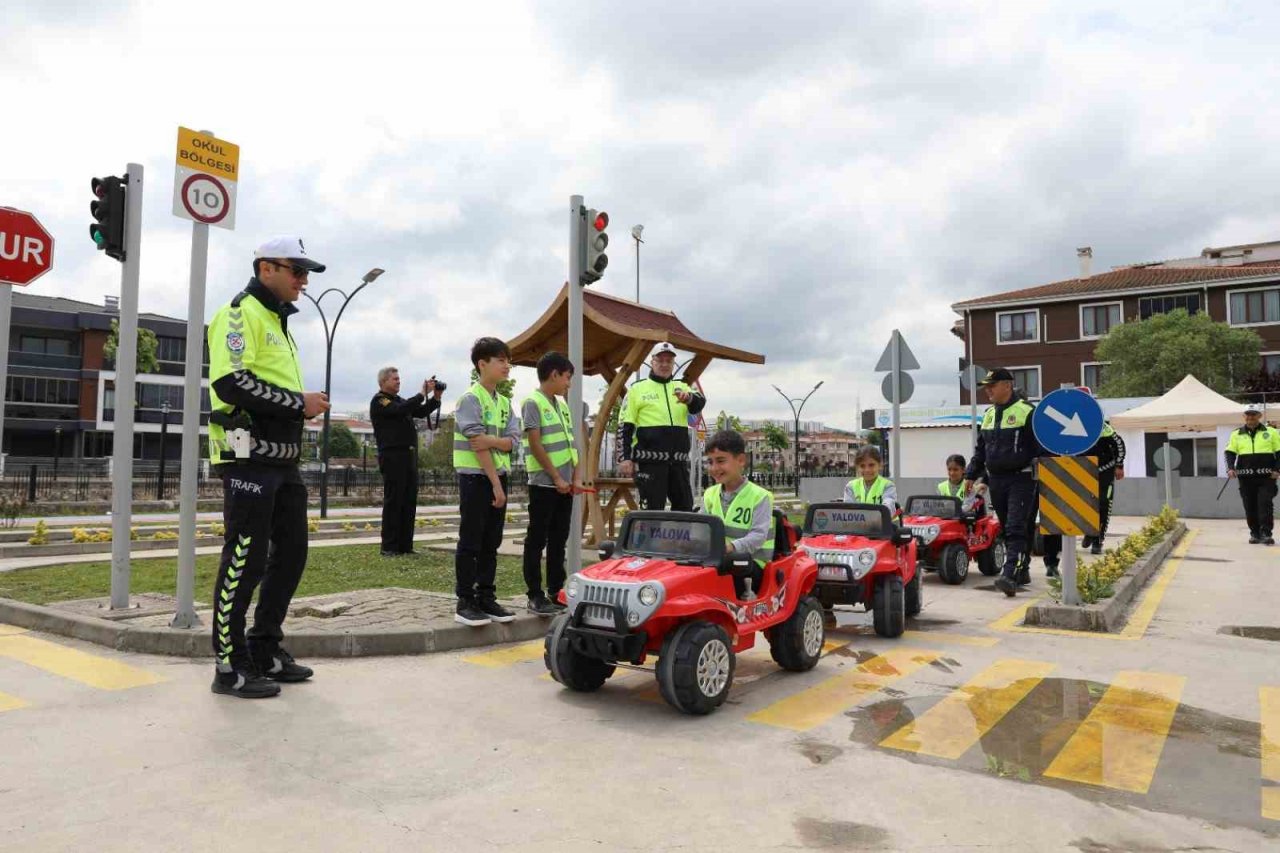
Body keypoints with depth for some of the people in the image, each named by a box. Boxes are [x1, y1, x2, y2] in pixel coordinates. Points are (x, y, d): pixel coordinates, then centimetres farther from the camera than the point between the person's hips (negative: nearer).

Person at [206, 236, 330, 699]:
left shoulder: (278, 321, 23)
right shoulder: (241, 313, -8)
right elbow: (232, 383, -22)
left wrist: (303, 406, 10)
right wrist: (299, 403, -16)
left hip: (282, 459, 10)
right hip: (249, 457, -10)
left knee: (290, 552, 13)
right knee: (245, 560, -4)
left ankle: (265, 651, 25)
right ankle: (231, 667, 8)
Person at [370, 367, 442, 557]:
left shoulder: (399, 400, 21)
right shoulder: (379, 401, -4)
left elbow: (421, 412, 18)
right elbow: (400, 410, -20)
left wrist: (436, 397, 4)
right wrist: (422, 394, -16)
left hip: (409, 456, 8)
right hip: (392, 456, -8)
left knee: (409, 502, 6)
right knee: (393, 502, -5)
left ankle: (405, 545, 10)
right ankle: (389, 547, 0)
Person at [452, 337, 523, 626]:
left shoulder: (504, 402, 12)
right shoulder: (470, 399, -10)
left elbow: (513, 441, 2)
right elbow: (478, 446, -15)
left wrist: (491, 440, -18)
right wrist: (495, 484, -16)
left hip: (499, 475, 7)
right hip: (475, 477, -7)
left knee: (491, 542, 10)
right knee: (470, 542, -3)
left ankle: (486, 598, 17)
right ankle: (465, 603, 4)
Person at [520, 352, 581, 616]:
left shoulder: (562, 405, 16)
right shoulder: (533, 403, -8)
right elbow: (535, 444, -14)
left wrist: (575, 478, 8)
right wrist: (556, 477, -14)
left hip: (565, 485, 8)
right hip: (544, 484, -8)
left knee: (559, 540, 12)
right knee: (537, 540, -1)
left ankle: (556, 592, 20)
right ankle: (535, 596, 4)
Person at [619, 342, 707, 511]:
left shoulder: (681, 388, 15)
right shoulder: (637, 389, 5)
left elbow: (700, 403, -5)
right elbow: (625, 427, 3)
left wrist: (690, 398, -28)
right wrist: (626, 458, -5)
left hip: (679, 461, 4)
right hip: (649, 461, -4)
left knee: (685, 508, 9)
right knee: (653, 510, -2)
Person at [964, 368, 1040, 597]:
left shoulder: (1026, 412, -6)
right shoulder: (988, 415, 16)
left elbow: (1040, 448, -7)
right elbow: (980, 449, 22)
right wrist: (971, 475, 17)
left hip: (1021, 480, -7)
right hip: (996, 481, 7)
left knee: (1016, 529, -13)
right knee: (1007, 528, 11)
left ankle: (1009, 576, -21)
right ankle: (1022, 570, 24)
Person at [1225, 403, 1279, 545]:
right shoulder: (1236, 434, 10)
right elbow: (1230, 452, 9)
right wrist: (1230, 468, -7)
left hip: (1266, 476, -2)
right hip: (1245, 477, 2)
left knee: (1265, 505, -9)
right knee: (1250, 507, 5)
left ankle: (1267, 534, -5)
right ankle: (1255, 534, 14)